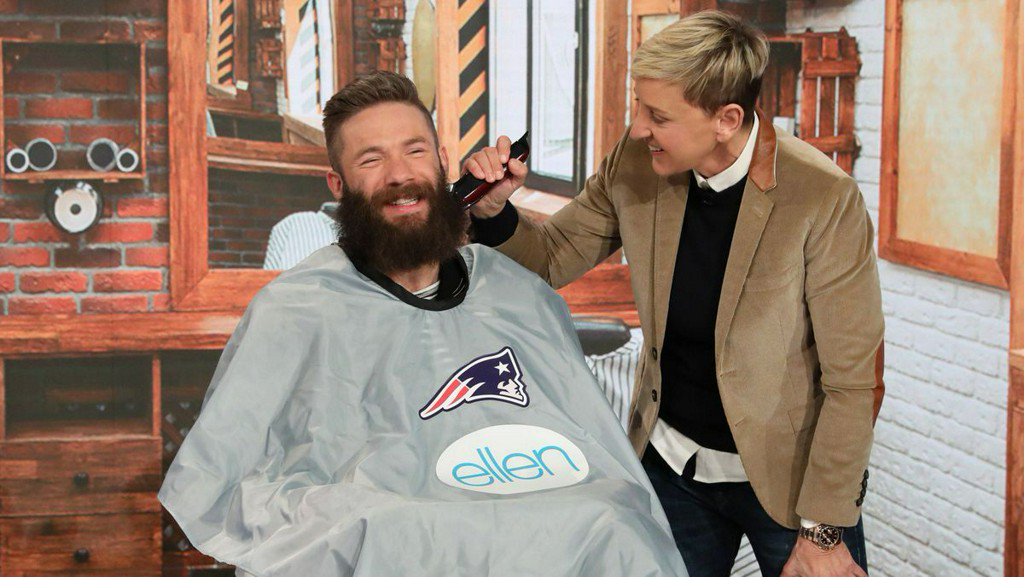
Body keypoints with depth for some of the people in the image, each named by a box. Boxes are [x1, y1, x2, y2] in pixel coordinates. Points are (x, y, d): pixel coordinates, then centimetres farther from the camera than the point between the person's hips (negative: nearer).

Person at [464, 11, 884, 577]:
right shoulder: (635, 163, -9)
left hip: (787, 475, -4)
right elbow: (550, 258, 6)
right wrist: (493, 209, -16)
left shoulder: (824, 198, -22)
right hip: (671, 464, 4)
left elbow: (852, 382, -17)